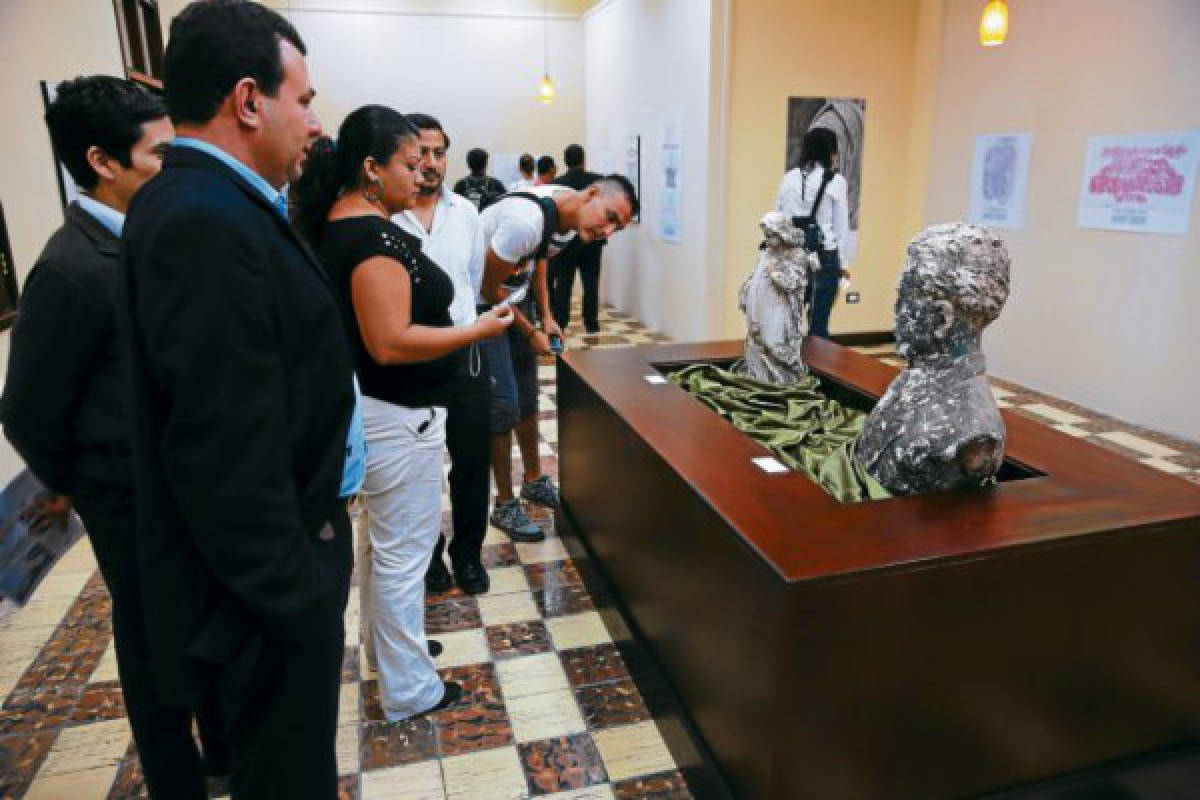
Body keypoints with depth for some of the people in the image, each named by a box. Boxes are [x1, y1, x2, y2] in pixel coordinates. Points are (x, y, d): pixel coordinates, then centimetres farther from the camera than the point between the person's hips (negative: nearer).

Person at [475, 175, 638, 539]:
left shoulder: (571, 218, -5)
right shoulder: (527, 219, -33)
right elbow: (489, 289, -22)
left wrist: (546, 316, 3)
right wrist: (531, 333, -11)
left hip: (515, 295, 9)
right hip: (481, 301, -9)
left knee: (528, 395, 16)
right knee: (504, 405, -7)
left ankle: (534, 480, 35)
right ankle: (505, 506, 10)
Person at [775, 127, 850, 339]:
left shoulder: (789, 178, 7)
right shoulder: (835, 180, -4)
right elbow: (841, 225, -1)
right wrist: (843, 262, 8)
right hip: (824, 256, -4)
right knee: (818, 323, 1)